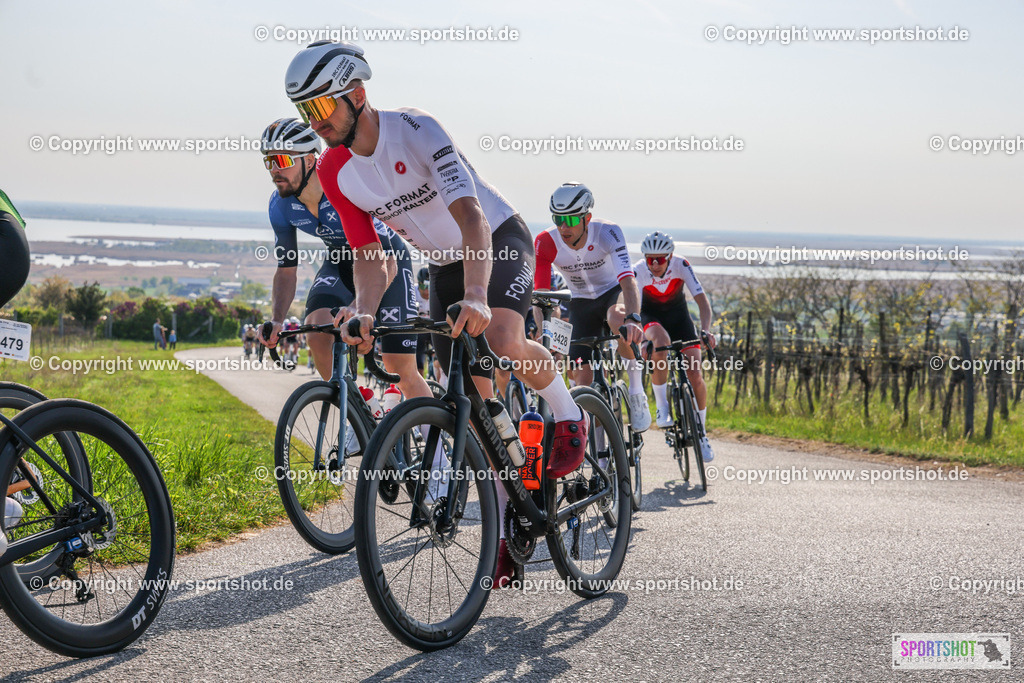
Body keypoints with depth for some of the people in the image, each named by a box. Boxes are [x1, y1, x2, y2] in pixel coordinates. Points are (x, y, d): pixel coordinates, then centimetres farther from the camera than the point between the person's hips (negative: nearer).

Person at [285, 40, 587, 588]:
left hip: (498, 239, -6)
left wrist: (476, 296, -54)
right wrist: (363, 313, -29)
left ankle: (568, 414, -4)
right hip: (442, 264, 6)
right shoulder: (334, 171, -10)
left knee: (504, 342, -35)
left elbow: (472, 219, -39)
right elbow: (368, 255, -8)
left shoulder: (414, 130, -29)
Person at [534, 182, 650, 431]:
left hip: (613, 292, -3)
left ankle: (637, 391, -23)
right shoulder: (545, 243, -22)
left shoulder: (607, 232, -29)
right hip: (581, 302, 3)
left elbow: (628, 280, -40)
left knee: (617, 318, -39)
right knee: (582, 379, -11)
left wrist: (633, 318, -57)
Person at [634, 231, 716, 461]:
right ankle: (662, 408, -22)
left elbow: (702, 300, -29)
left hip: (677, 315, 1)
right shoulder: (638, 271, -28)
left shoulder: (681, 265, -26)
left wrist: (705, 330, -45)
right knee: (661, 343, -39)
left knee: (695, 375, -13)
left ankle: (701, 433, 8)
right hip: (651, 317, -1)